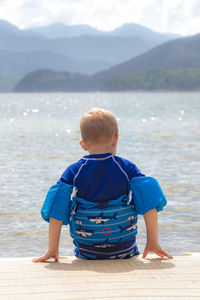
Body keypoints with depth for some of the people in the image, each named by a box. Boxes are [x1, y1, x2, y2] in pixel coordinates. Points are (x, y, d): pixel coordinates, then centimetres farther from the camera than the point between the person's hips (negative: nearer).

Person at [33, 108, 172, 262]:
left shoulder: (73, 172, -5)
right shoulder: (128, 168, -5)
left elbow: (56, 213, -7)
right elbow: (150, 205, -7)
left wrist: (53, 249, 0)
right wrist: (153, 242, 1)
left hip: (86, 252, 0)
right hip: (125, 250, 0)